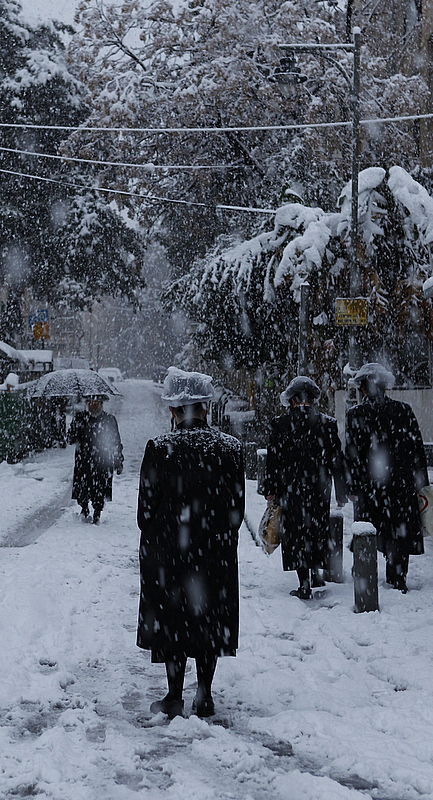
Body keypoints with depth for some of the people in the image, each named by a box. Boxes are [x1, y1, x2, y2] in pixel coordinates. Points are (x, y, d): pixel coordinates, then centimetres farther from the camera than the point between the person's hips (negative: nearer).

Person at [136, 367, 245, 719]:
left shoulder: (160, 448, -13)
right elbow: (237, 508, 0)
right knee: (211, 619, 12)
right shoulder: (231, 447, -5)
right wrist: (220, 537, 13)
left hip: (168, 554, -2)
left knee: (172, 620, 9)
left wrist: (155, 542, 8)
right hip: (217, 555, 2)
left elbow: (146, 509, -8)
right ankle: (205, 697, 17)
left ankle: (175, 697, 14)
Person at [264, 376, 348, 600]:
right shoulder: (328, 423, -3)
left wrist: (271, 490, 2)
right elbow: (337, 459, 1)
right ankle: (316, 573, 28)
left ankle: (304, 584, 3)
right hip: (319, 487, 2)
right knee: (318, 528, 19)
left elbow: (273, 460, -6)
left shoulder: (280, 423, -8)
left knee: (296, 532, 5)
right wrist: (341, 493, 8)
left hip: (291, 489, -2)